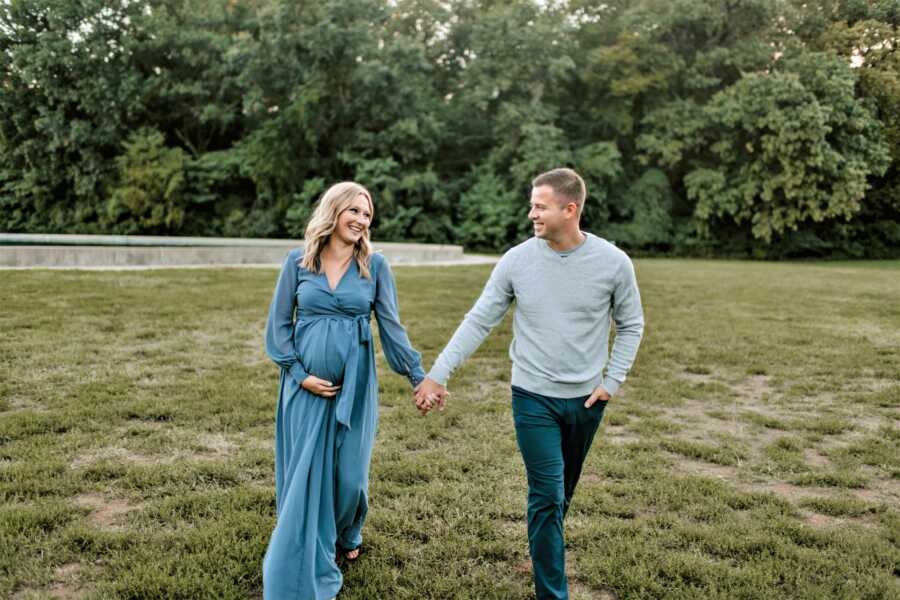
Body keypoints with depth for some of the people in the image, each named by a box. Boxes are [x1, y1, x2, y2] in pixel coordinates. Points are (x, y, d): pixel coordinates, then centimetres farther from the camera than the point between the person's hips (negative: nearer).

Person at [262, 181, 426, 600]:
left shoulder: (375, 266, -1)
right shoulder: (298, 261, -1)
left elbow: (391, 327, -1)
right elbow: (279, 323, 2)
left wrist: (419, 376, -6)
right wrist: (299, 374, -7)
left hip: (353, 386, 0)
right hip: (305, 386, 0)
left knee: (348, 471, 8)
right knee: (303, 474, 4)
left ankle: (347, 535, 41)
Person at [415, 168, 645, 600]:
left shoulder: (613, 262, -9)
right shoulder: (517, 260, -9)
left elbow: (631, 325, 3)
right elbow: (478, 321, -5)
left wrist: (612, 382, -4)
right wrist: (437, 374, -10)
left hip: (586, 400, 2)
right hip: (534, 397, -2)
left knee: (561, 493, 20)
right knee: (547, 496, -5)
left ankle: (545, 552, 46)